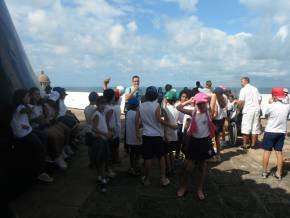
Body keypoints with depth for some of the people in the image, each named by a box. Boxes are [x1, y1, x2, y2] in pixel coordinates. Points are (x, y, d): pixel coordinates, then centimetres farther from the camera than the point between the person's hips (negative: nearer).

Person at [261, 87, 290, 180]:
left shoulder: (271, 106, -15)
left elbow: (266, 116, 2)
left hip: (270, 132, -4)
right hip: (281, 132, 4)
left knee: (267, 151, 6)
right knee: (279, 152, 10)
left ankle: (264, 172, 15)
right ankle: (279, 173, 17)